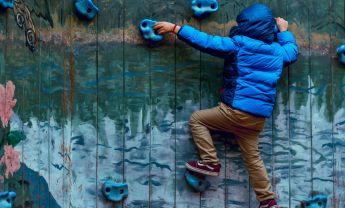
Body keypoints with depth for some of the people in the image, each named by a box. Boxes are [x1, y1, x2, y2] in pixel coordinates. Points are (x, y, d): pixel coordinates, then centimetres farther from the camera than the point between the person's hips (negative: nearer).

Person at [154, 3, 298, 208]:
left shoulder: (238, 44, -8)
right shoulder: (278, 51, 10)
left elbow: (206, 41, -8)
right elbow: (293, 52, 32)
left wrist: (175, 28, -2)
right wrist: (284, 32, 44)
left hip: (237, 111, -6)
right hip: (259, 117, 7)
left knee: (197, 119, 11)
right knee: (253, 157, 17)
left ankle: (211, 163, 5)